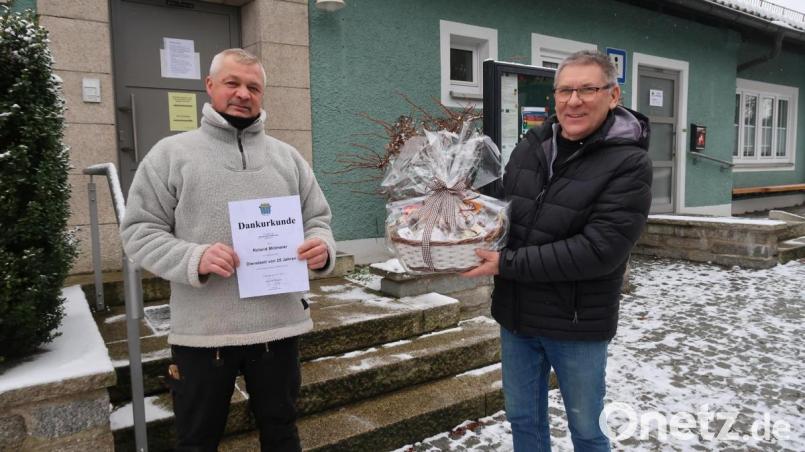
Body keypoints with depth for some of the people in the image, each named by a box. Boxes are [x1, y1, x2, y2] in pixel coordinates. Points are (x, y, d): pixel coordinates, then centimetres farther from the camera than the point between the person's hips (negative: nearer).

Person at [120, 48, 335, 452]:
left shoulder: (287, 156, 10)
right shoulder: (170, 153, 0)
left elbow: (317, 218, 13)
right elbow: (139, 231, -2)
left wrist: (322, 246, -11)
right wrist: (194, 258, -20)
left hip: (278, 323, 3)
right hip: (201, 329, -2)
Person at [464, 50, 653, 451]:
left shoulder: (629, 163, -16)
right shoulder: (531, 145, 2)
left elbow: (597, 250, -24)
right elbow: (504, 202, 16)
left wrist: (507, 264, -23)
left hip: (577, 325, -5)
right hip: (516, 315, 5)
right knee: (523, 419, 21)